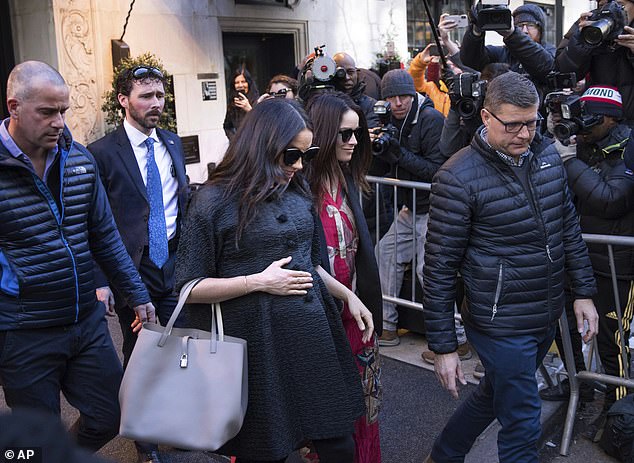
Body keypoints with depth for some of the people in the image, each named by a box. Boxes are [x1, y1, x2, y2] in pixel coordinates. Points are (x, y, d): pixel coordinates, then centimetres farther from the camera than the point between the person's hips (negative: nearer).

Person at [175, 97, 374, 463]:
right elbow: (190, 287, -9)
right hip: (260, 343, -5)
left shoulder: (299, 192, 7)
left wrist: (348, 295, 11)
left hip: (315, 332, 5)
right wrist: (259, 282, -16)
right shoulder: (214, 201, -10)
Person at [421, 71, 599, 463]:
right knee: (523, 427, 3)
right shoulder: (458, 178, -18)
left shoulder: (548, 158, 2)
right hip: (501, 324, -7)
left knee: (495, 394, 24)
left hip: (547, 316, 7)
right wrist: (443, 346, -13)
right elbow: (440, 267, -15)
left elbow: (569, 228, 14)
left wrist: (584, 292, 12)